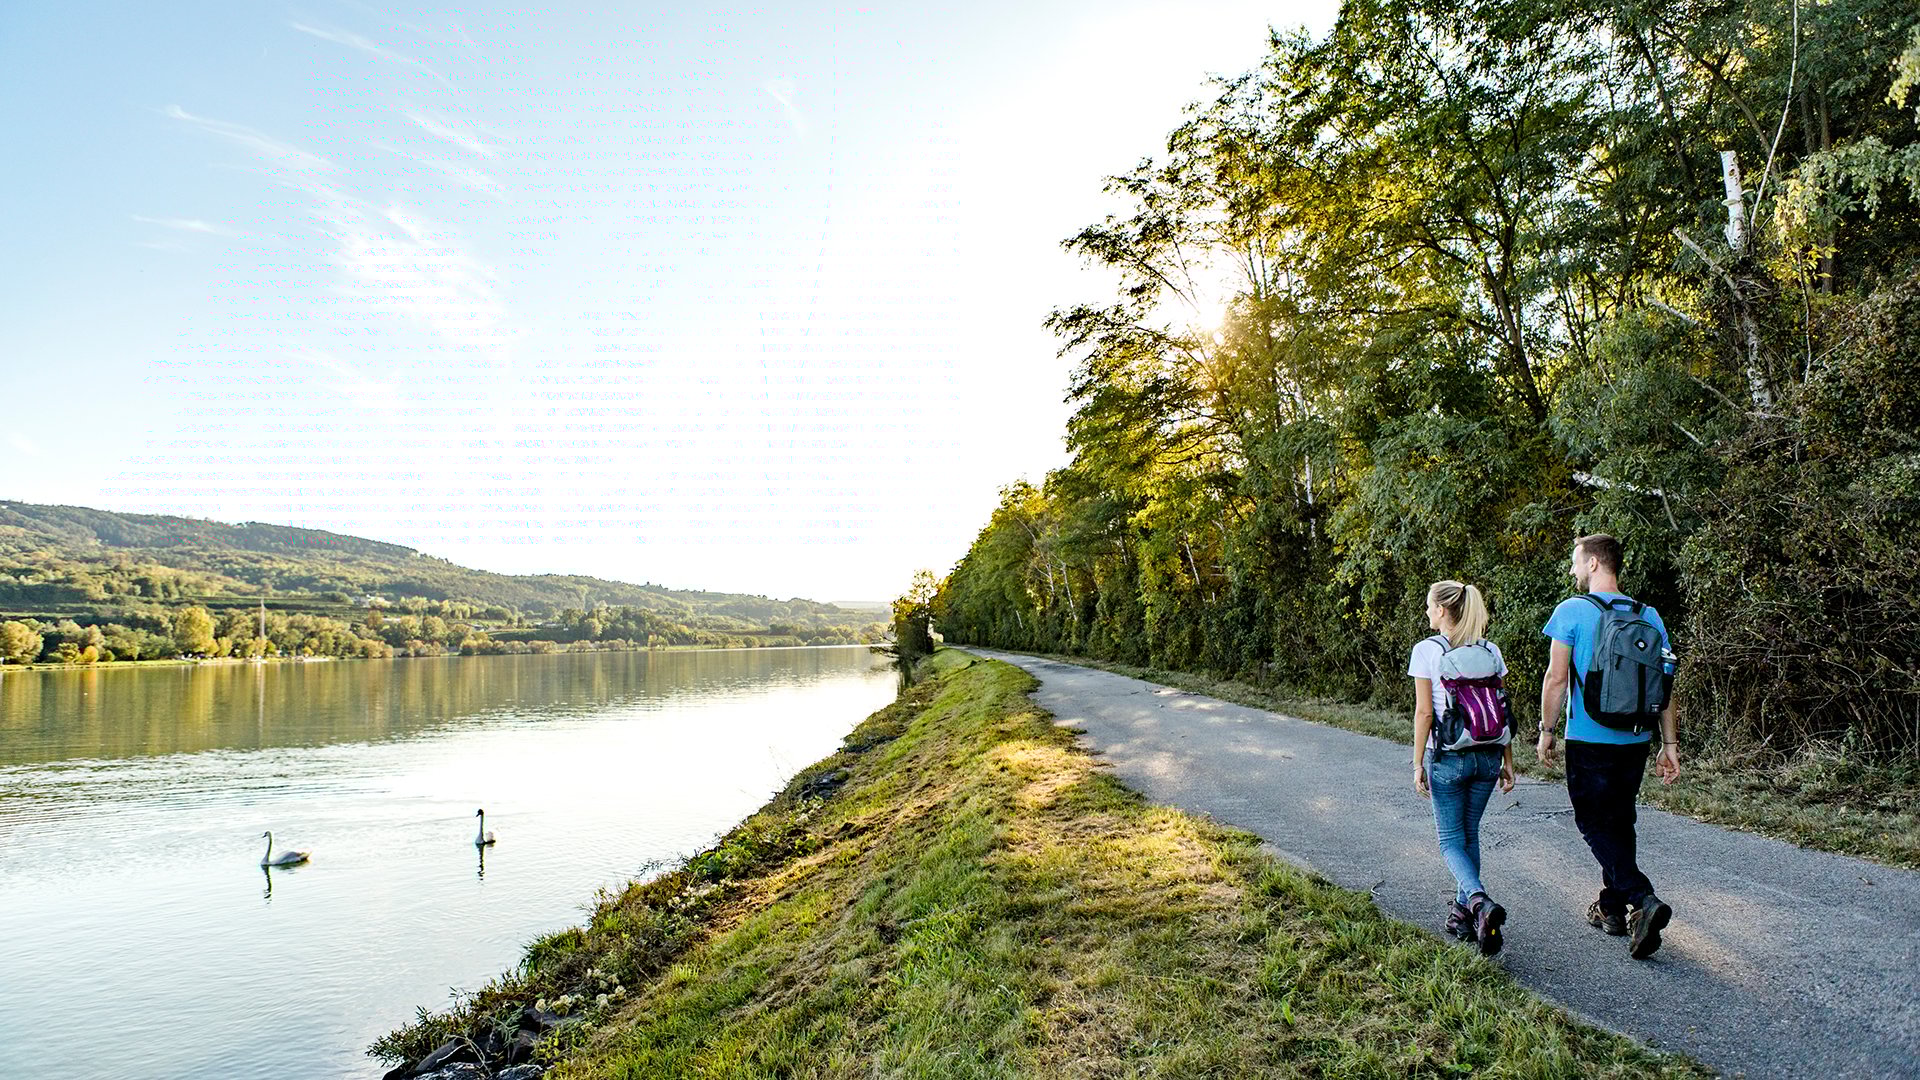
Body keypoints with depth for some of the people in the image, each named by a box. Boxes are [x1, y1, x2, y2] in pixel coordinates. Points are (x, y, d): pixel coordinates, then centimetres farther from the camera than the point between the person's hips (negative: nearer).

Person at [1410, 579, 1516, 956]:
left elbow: (1424, 712, -10)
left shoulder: (1427, 650, -10)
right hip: (1487, 756, 5)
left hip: (1447, 758, -4)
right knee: (1470, 833, 18)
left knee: (1451, 839, 6)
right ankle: (1464, 912, 23)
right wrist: (1507, 762, 11)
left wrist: (1418, 764, -4)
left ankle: (1479, 901, -18)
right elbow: (1504, 711, 4)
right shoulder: (1491, 651, 3)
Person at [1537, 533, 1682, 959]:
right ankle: (1612, 908, 27)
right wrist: (1669, 743, 10)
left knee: (1595, 824, 3)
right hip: (1636, 739, 6)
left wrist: (1546, 731, -2)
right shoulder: (1648, 615, 5)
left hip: (1589, 739, -6)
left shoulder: (1572, 611, -10)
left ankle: (1644, 899, -15)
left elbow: (1556, 678, -12)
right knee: (1620, 823, 17)